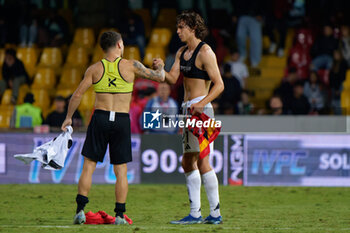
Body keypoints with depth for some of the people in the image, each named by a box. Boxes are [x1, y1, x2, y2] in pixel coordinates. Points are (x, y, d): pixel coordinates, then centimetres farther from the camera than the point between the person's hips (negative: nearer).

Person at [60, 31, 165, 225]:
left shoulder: (94, 69, 3)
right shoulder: (131, 66, -1)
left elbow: (77, 94, 2)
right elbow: (159, 77, 6)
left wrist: (68, 117, 13)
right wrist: (160, 68, 29)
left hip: (100, 117, 1)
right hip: (122, 121, 0)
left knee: (88, 166, 4)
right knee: (121, 171, 5)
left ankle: (80, 210, -5)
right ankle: (119, 215, 3)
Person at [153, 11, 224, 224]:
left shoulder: (205, 52, -10)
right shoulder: (182, 52, 16)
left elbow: (219, 85, -13)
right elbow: (173, 79, 9)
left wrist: (201, 103, -25)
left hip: (201, 109, -9)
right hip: (189, 109, 9)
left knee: (202, 161, -12)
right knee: (188, 163, 9)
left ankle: (216, 213, -10)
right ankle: (195, 213, 13)